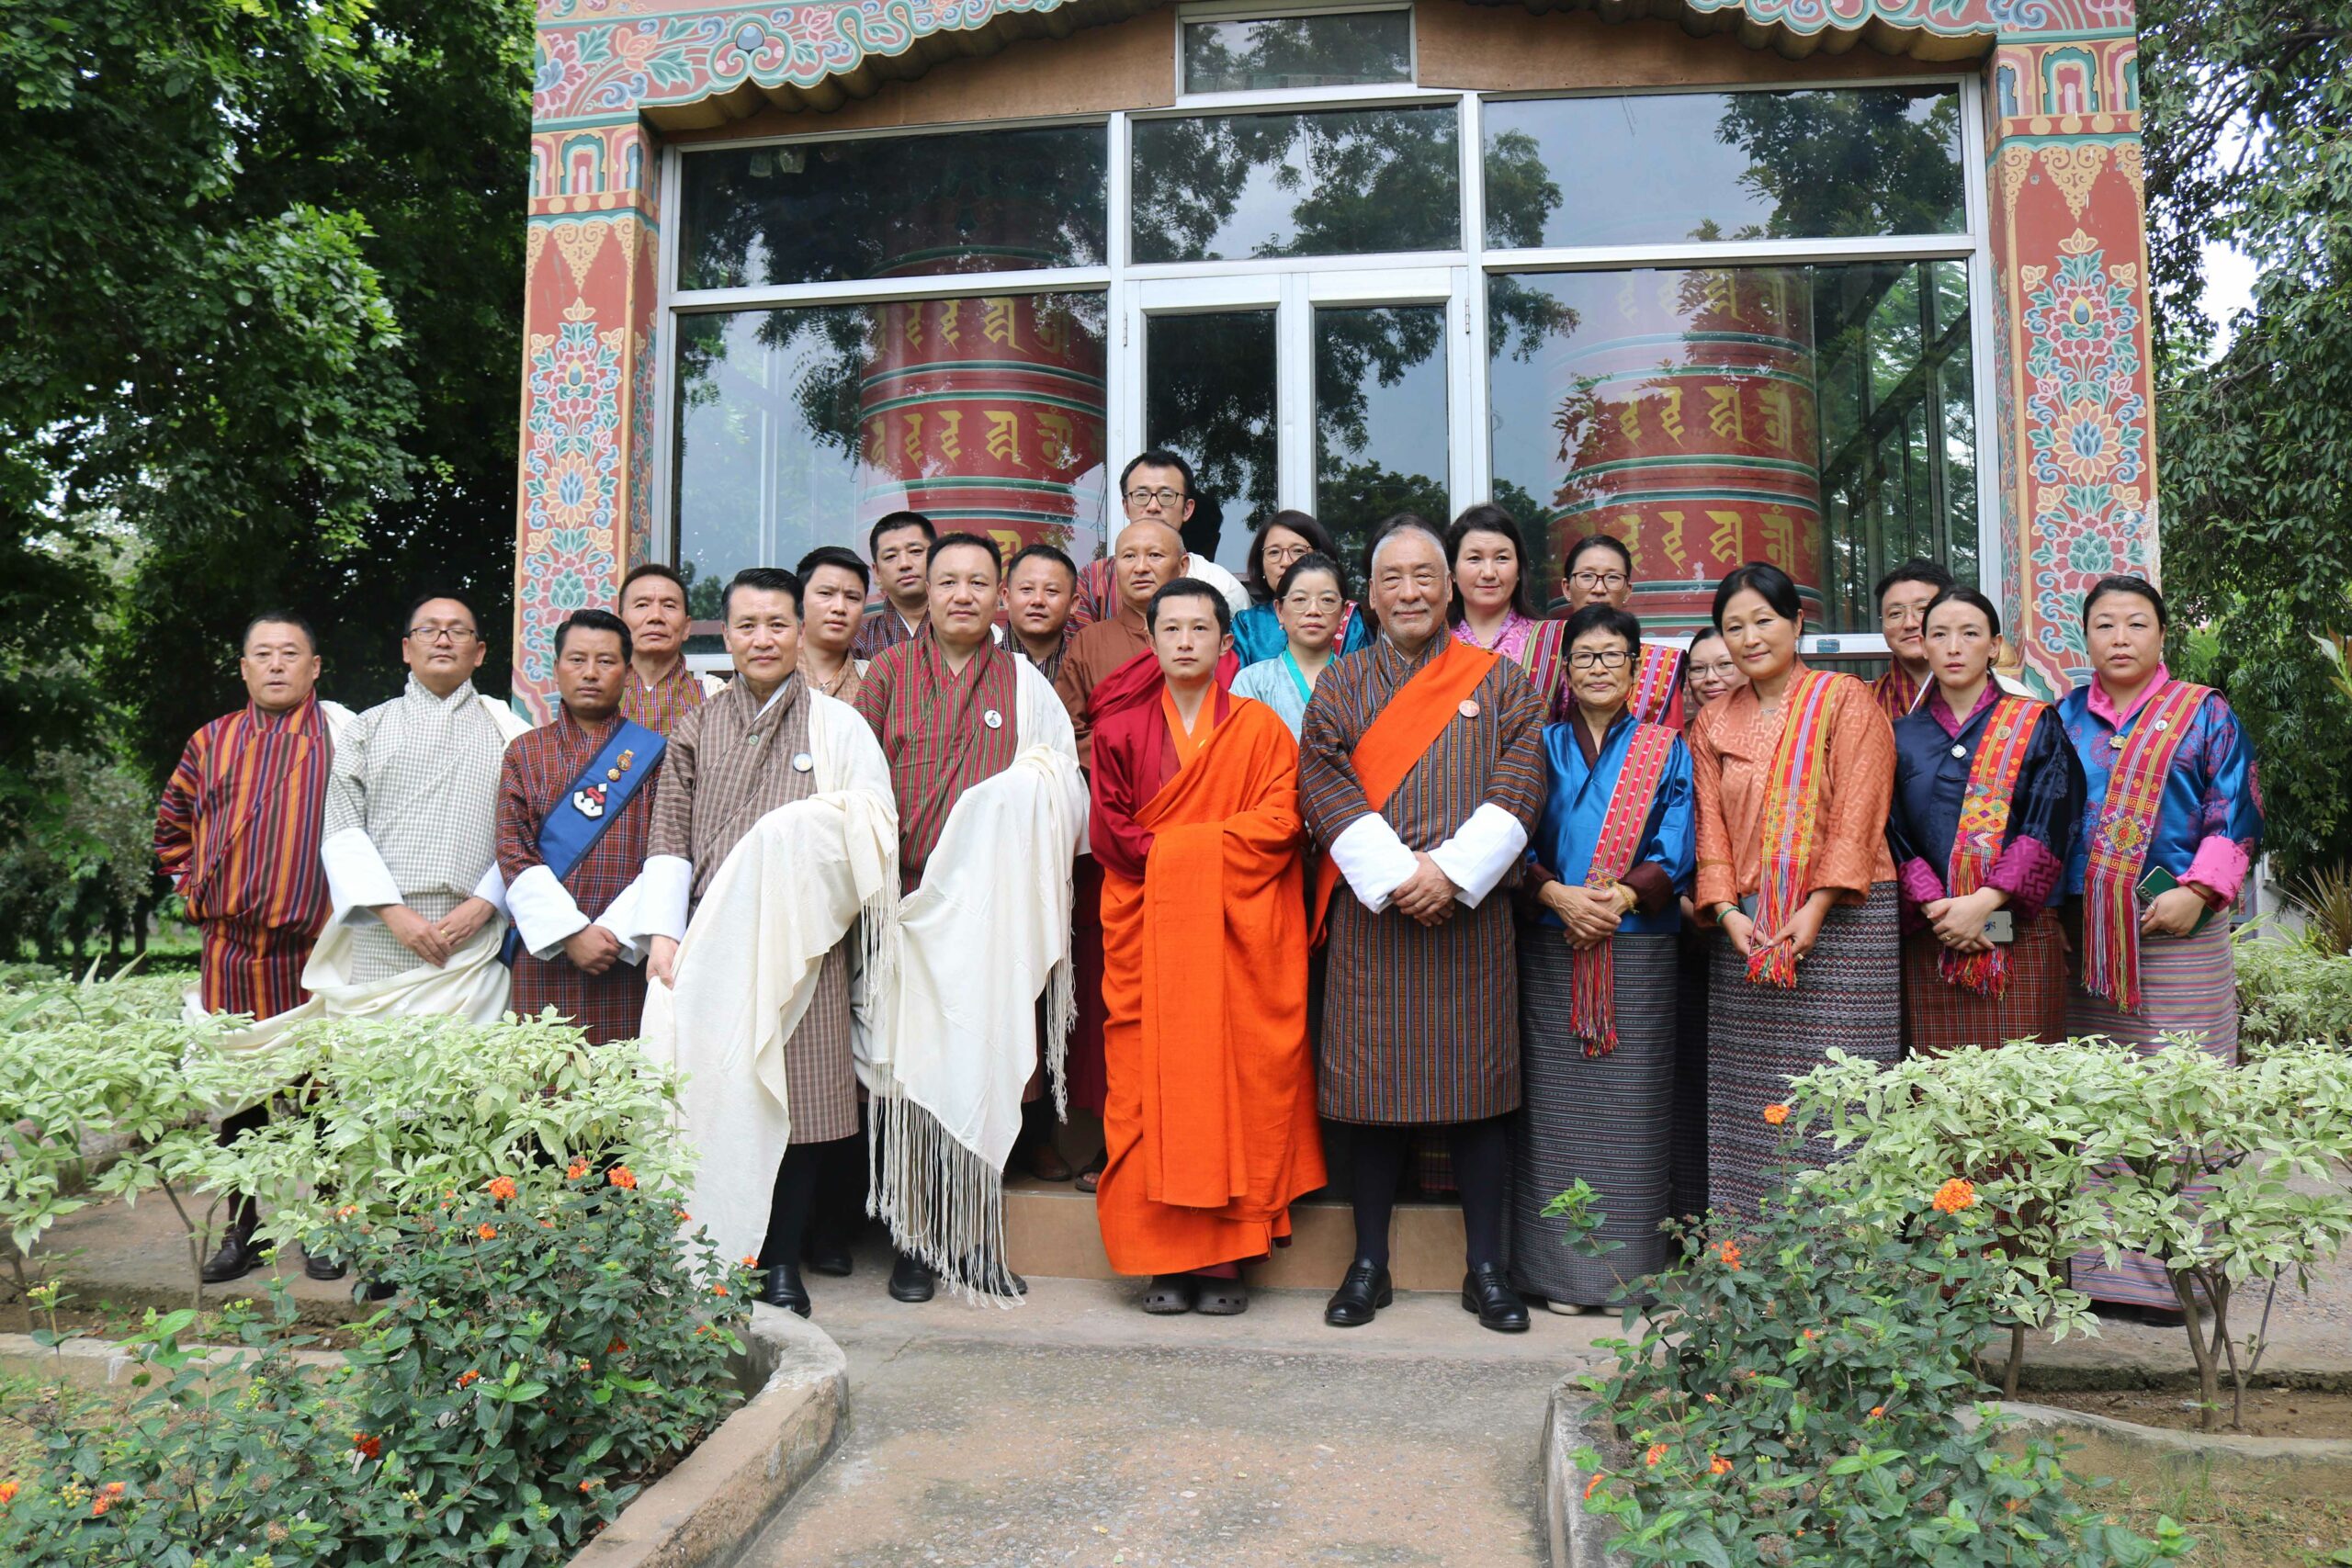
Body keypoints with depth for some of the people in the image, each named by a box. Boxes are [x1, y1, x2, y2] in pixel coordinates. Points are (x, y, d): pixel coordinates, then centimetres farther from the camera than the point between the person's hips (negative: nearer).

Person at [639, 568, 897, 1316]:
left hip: (800, 939, -2)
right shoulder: (697, 729, 16)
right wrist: (663, 932, 0)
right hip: (711, 939, 2)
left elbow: (877, 825, 5)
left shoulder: (836, 724, 9)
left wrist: (819, 828, -15)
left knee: (793, 1094, -2)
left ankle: (782, 1261, 10)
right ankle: (714, 1251, 12)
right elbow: (669, 835, 10)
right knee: (713, 1093, -1)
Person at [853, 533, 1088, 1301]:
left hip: (991, 910, 0)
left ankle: (977, 1236, 12)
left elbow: (1065, 800, 12)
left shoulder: (1026, 685, 11)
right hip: (904, 902, 0)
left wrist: (1040, 786, -11)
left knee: (983, 1062, -1)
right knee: (908, 1065, -1)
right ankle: (915, 1239, 10)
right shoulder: (888, 673, 11)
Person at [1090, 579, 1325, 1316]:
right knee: (1153, 1083, -3)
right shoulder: (1120, 732, 11)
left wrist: (1171, 847, -9)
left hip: (1239, 936, -1)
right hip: (1148, 937, 1)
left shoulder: (1261, 729, 8)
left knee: (1237, 1079, -4)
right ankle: (1167, 1259, 3)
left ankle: (1226, 1258, 2)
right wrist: (1217, 847, -6)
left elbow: (1279, 825, -3)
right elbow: (1110, 834, 1)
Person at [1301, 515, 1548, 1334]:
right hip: (1370, 909, 0)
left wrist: (1451, 871, -14)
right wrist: (1396, 874, -15)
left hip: (1471, 909, 0)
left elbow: (1519, 785, -1)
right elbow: (1323, 783, -3)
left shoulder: (1500, 682, 10)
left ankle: (1486, 1267, 14)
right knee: (1372, 1081, 3)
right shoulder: (1340, 685, 10)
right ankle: (1369, 1262, 15)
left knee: (1477, 1080, 3)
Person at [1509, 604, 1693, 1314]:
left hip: (1637, 947, 0)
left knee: (1629, 1104, -2)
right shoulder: (1542, 747, 13)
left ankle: (1627, 1268, 9)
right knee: (1556, 1102, -1)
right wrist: (1558, 895, -14)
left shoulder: (1666, 751, 12)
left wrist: (1619, 897, -14)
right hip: (1550, 948, 0)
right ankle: (1560, 1270, 8)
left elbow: (1674, 853, 2)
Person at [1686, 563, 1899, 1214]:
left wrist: (1816, 907, -15)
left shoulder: (1845, 700, 3)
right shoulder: (1713, 723, 16)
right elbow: (1710, 826, 9)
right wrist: (1729, 912, -6)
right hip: (1746, 929, 4)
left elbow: (1858, 814, -6)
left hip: (1839, 922, -4)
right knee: (1750, 1098, 2)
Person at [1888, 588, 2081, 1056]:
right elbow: (1895, 838, 5)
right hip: (1930, 942, 2)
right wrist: (1934, 907, -11)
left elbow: (2048, 829, -4)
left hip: (2019, 936, -1)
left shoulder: (2035, 725, 7)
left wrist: (1983, 903, -15)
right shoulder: (1903, 736, 12)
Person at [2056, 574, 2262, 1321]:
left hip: (2176, 934, -2)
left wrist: (2198, 890, -13)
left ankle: (2178, 1270, 6)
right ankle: (2107, 1265, 13)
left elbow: (2235, 817, 1)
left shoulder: (2205, 715, 7)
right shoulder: (2065, 719, 14)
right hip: (2085, 937, 3)